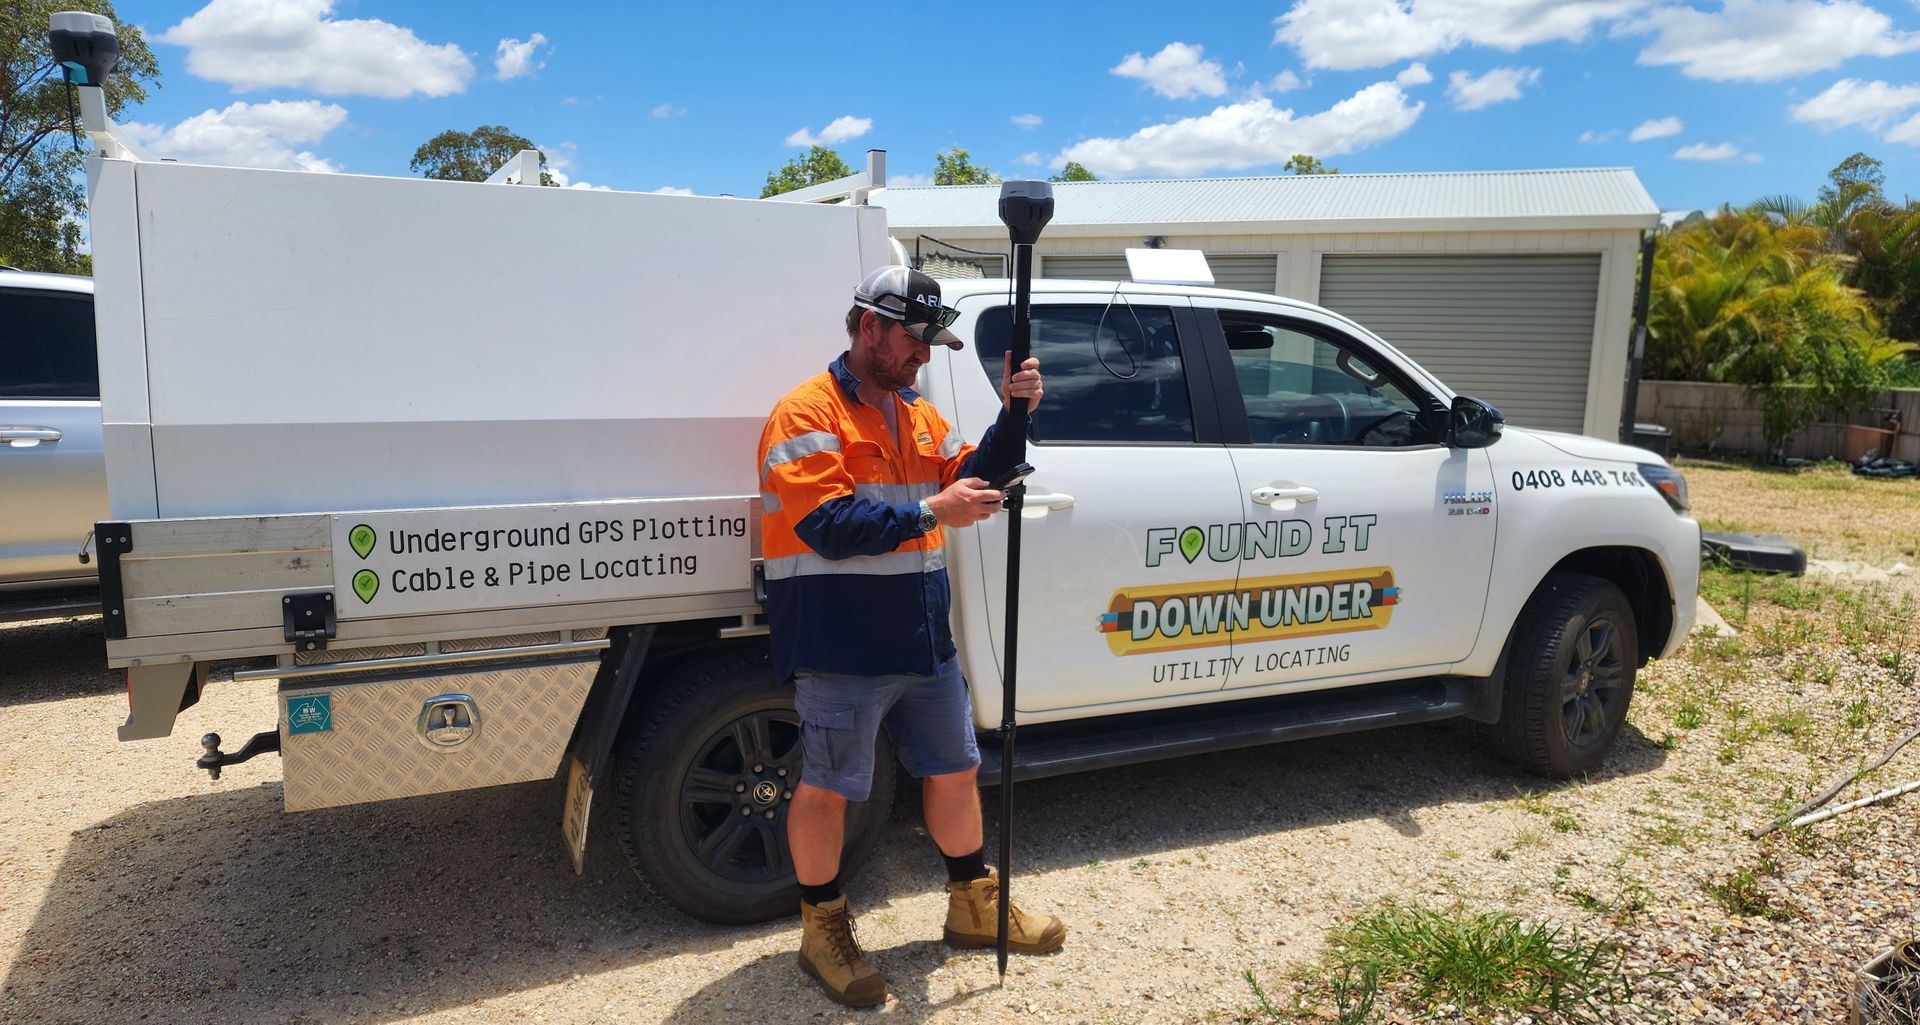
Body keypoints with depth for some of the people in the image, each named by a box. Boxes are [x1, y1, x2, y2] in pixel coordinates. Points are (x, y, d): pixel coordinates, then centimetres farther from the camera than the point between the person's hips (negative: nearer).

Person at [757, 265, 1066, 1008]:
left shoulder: (920, 417, 13)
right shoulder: (806, 414, -12)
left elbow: (971, 480, 5)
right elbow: (827, 525, -22)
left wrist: (1013, 415, -8)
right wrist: (928, 514, -22)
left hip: (923, 641, 8)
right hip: (839, 648, -8)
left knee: (954, 771, 17)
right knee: (827, 788, 6)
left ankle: (976, 905, 36)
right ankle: (823, 930, 26)